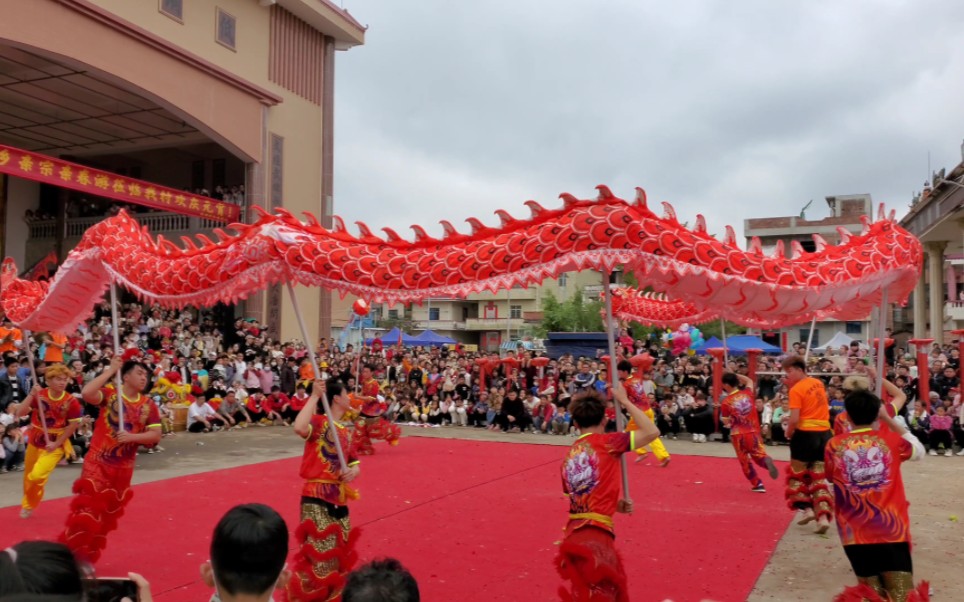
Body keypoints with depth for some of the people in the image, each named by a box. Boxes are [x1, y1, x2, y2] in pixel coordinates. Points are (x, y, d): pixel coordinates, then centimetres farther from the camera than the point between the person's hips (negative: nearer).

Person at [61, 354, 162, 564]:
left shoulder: (148, 405, -1)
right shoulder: (110, 393, -10)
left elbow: (156, 435, -5)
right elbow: (86, 393, -31)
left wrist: (131, 437, -22)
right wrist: (111, 370, -24)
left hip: (123, 468, 5)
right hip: (98, 463, -5)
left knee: (108, 515, 13)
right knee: (86, 508, -11)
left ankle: (86, 557, 29)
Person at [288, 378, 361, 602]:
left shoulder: (345, 431, 14)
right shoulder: (320, 421, -10)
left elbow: (354, 463, 19)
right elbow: (299, 428, -34)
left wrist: (352, 472, -5)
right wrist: (314, 396, -28)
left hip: (339, 499, 8)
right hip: (317, 498, -8)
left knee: (339, 553, 18)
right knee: (318, 553, -3)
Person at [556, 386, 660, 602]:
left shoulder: (569, 455, 13)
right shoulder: (604, 442, -7)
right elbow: (651, 432, -6)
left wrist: (615, 505, 13)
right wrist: (624, 401, 2)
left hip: (577, 533, 8)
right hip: (593, 536, -8)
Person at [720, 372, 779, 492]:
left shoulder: (726, 402, -12)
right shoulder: (747, 393, -1)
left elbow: (726, 422, -5)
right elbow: (749, 381, 22)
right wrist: (734, 374, 18)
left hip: (738, 435, -2)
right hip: (753, 432, 3)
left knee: (745, 461, 13)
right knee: (758, 455, 13)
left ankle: (758, 484, 10)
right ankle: (766, 461, -22)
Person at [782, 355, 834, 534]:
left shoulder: (796, 389, -12)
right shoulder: (818, 383, 9)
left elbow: (794, 419, -19)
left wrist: (788, 433, -1)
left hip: (805, 434, -6)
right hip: (824, 433, 6)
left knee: (797, 473, 15)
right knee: (819, 476, 9)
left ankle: (805, 508, 15)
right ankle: (823, 516, -1)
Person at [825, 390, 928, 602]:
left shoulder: (834, 445, 0)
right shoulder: (891, 439, 1)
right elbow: (919, 451, 22)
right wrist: (888, 419, 19)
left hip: (854, 534, 1)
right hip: (892, 529, -1)